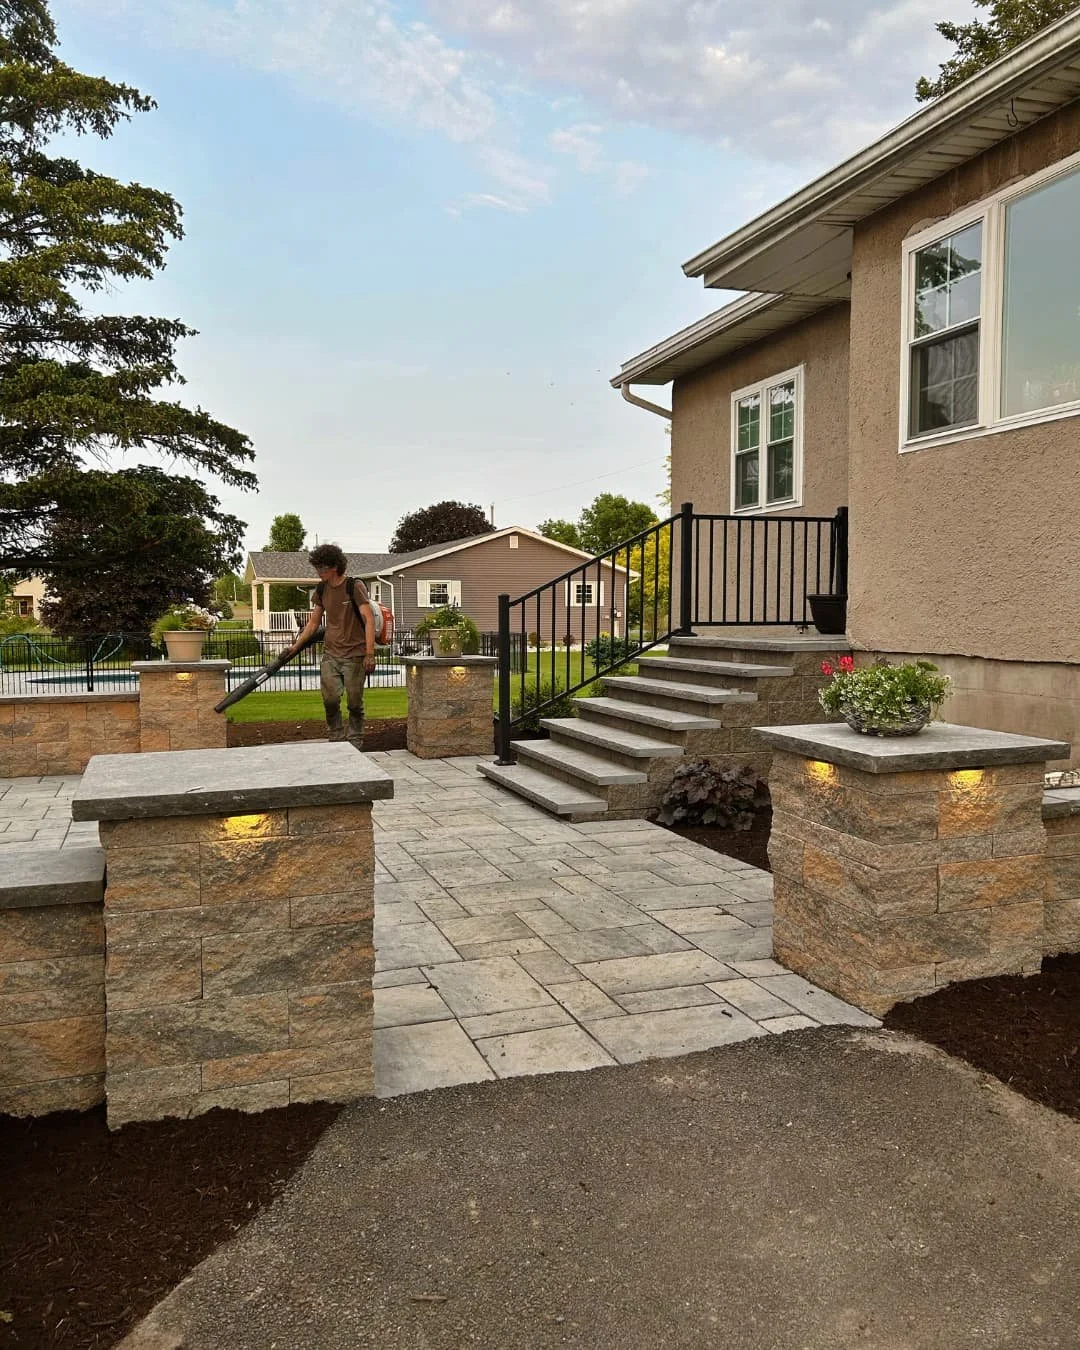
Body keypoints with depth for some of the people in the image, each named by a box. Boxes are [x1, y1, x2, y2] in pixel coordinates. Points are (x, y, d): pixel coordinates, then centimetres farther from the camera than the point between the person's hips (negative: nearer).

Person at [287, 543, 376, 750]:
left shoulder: (355, 587, -9)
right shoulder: (322, 590, 9)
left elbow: (369, 620, -14)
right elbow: (313, 622, 18)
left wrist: (370, 654, -21)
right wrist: (296, 646, 11)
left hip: (354, 655, -5)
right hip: (330, 655, 5)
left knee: (354, 703, 1)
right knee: (330, 699, -7)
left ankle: (355, 745, 14)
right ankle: (337, 741, 9)